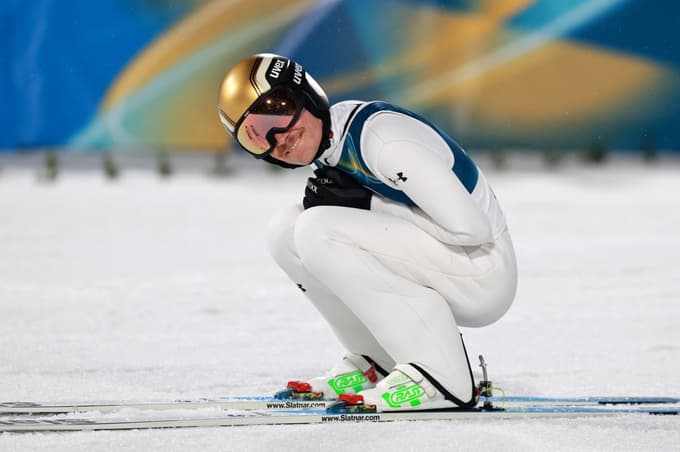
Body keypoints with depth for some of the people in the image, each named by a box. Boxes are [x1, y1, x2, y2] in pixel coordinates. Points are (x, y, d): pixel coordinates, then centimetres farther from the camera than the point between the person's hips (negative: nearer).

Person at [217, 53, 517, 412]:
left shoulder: (380, 137, -23)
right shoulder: (327, 146, 5)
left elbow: (470, 227, -25)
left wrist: (364, 202, -16)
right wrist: (333, 199, -7)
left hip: (483, 275, -9)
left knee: (318, 231, -24)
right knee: (286, 231, 1)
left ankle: (439, 375, -23)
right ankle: (378, 362, 6)